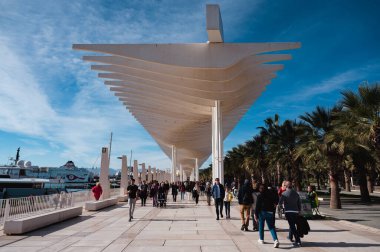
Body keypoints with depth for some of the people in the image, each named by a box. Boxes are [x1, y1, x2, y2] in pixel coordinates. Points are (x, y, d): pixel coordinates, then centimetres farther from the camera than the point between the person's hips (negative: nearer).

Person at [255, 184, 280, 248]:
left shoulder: (260, 196, -8)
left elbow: (257, 206, -9)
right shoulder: (271, 194, 3)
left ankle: (261, 239, 21)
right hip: (270, 212, 3)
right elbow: (274, 202, 9)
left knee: (261, 226, 13)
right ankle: (276, 240, -11)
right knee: (271, 227, 6)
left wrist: (256, 214, -5)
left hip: (262, 212, -3)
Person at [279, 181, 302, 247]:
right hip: (296, 212, 6)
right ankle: (290, 237, 40)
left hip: (288, 212, -6)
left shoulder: (284, 193, -7)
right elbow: (299, 203, 13)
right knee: (292, 225, 23)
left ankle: (298, 241, -12)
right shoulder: (296, 193, 10)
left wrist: (283, 203, 12)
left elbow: (280, 202, -10)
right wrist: (299, 210, 22)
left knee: (292, 226, -6)